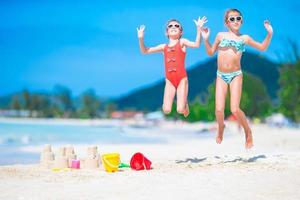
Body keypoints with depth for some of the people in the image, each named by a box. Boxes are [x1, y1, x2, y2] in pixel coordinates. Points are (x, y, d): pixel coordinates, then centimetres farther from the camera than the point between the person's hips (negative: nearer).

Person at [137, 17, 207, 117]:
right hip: (169, 81, 3)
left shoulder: (182, 42, 3)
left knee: (180, 110, -10)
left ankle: (185, 104, 27)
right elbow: (145, 51, 13)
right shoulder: (164, 47, 11)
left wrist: (199, 28, -25)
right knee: (166, 110, -9)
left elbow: (196, 45, -15)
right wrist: (141, 38, -3)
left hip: (182, 79, -3)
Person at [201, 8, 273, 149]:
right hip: (221, 75, 1)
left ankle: (248, 132, 12)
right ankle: (221, 127, 25)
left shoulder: (244, 38, 5)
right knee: (219, 109, -9)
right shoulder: (221, 35, 6)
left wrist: (269, 34, 1)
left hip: (236, 75, -1)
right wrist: (206, 39, 2)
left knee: (235, 109, -13)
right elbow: (210, 52, 16)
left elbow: (262, 47, 14)